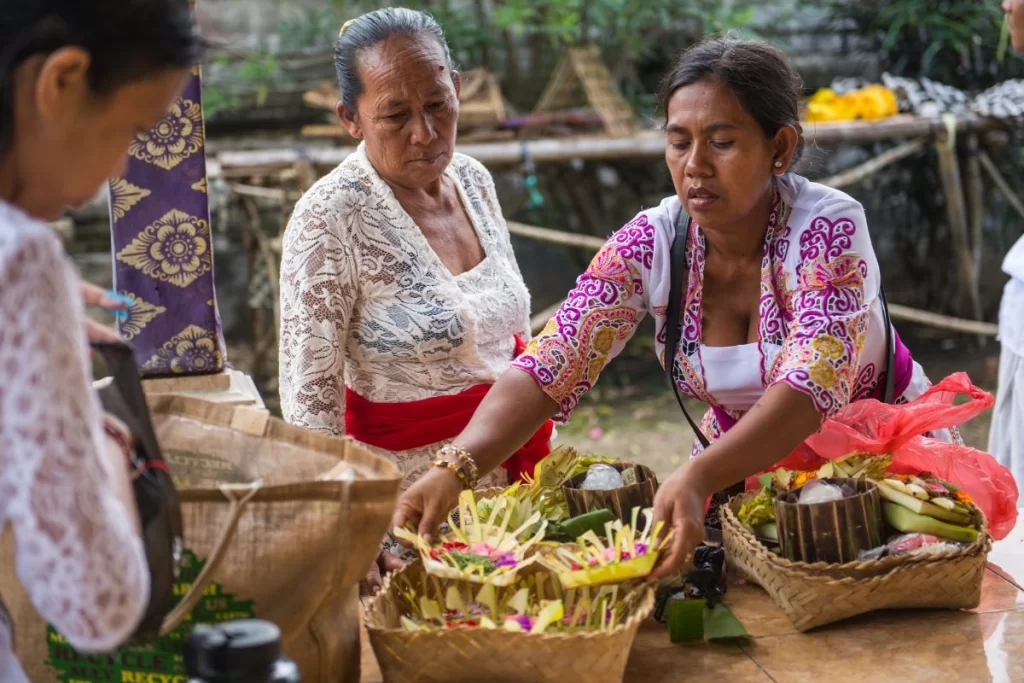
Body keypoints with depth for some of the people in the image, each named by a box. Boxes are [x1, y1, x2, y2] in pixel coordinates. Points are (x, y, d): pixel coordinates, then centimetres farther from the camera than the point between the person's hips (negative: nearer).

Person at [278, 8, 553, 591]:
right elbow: (309, 398, -20)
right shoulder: (331, 219, -20)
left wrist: (541, 463, 12)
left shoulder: (474, 180, 0)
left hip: (508, 480, 6)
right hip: (409, 507, -6)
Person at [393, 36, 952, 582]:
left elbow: (814, 383, -37)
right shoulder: (649, 244, -15)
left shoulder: (828, 228, -24)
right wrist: (455, 466, -41)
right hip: (747, 463, 3)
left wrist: (697, 477, -54)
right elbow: (546, 370, -22)